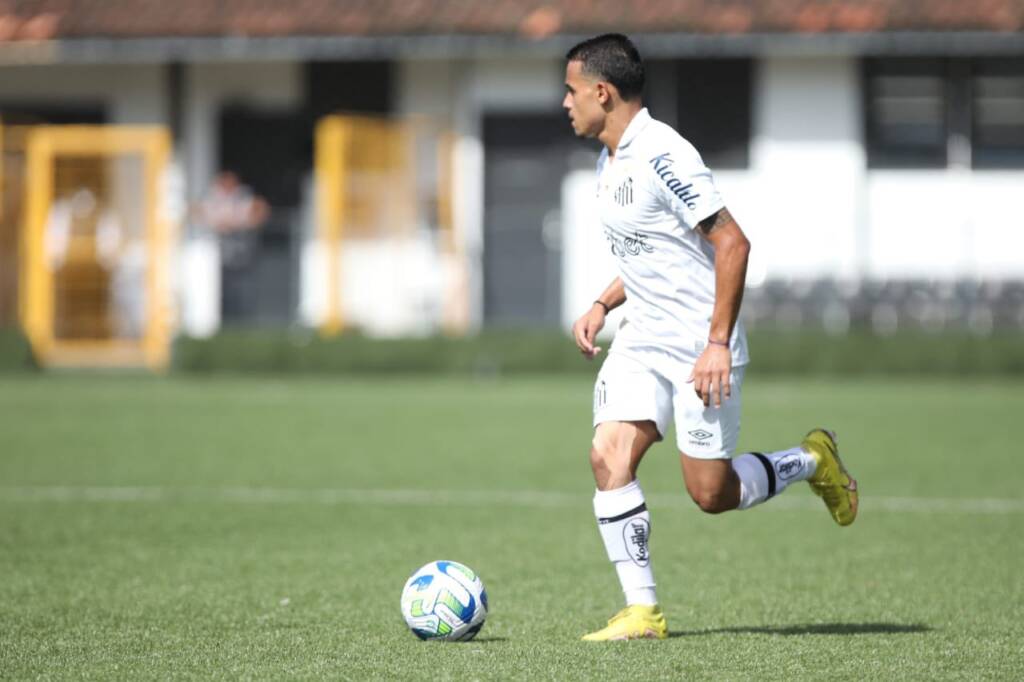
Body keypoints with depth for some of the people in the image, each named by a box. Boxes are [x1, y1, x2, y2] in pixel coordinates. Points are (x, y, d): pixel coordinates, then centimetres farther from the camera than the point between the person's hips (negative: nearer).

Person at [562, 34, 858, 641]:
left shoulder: (662, 154, -18)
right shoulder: (611, 161, 12)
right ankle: (643, 611, -7)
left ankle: (812, 460, 24)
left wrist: (718, 343, -23)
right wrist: (603, 306, 13)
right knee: (609, 455, -11)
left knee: (712, 494, -4)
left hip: (700, 346, -8)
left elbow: (732, 243, -20)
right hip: (642, 340, 8)